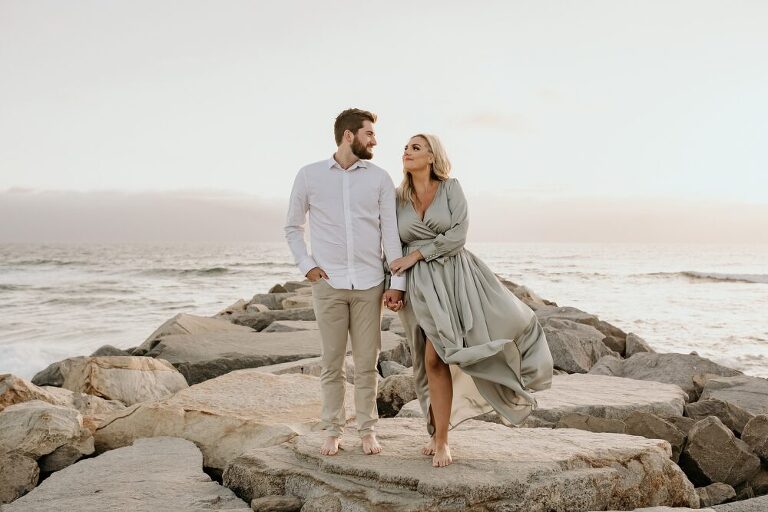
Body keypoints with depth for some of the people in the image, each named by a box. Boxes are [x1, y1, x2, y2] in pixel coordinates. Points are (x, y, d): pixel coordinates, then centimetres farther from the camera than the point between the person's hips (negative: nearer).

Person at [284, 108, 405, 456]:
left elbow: (390, 232, 3)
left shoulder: (380, 178, 5)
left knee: (367, 363, 5)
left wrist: (397, 281, -3)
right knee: (332, 363, 6)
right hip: (328, 284, -1)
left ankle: (367, 430, 19)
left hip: (369, 284, 1)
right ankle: (333, 431, 19)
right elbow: (292, 227, 11)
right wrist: (306, 265, -2)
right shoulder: (309, 176, 4)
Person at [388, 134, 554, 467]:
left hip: (457, 275, -1)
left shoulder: (451, 188, 1)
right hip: (423, 285, 2)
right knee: (434, 360, -3)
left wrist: (416, 255, -12)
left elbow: (458, 234, -10)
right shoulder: (399, 198, 10)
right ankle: (440, 439, 10)